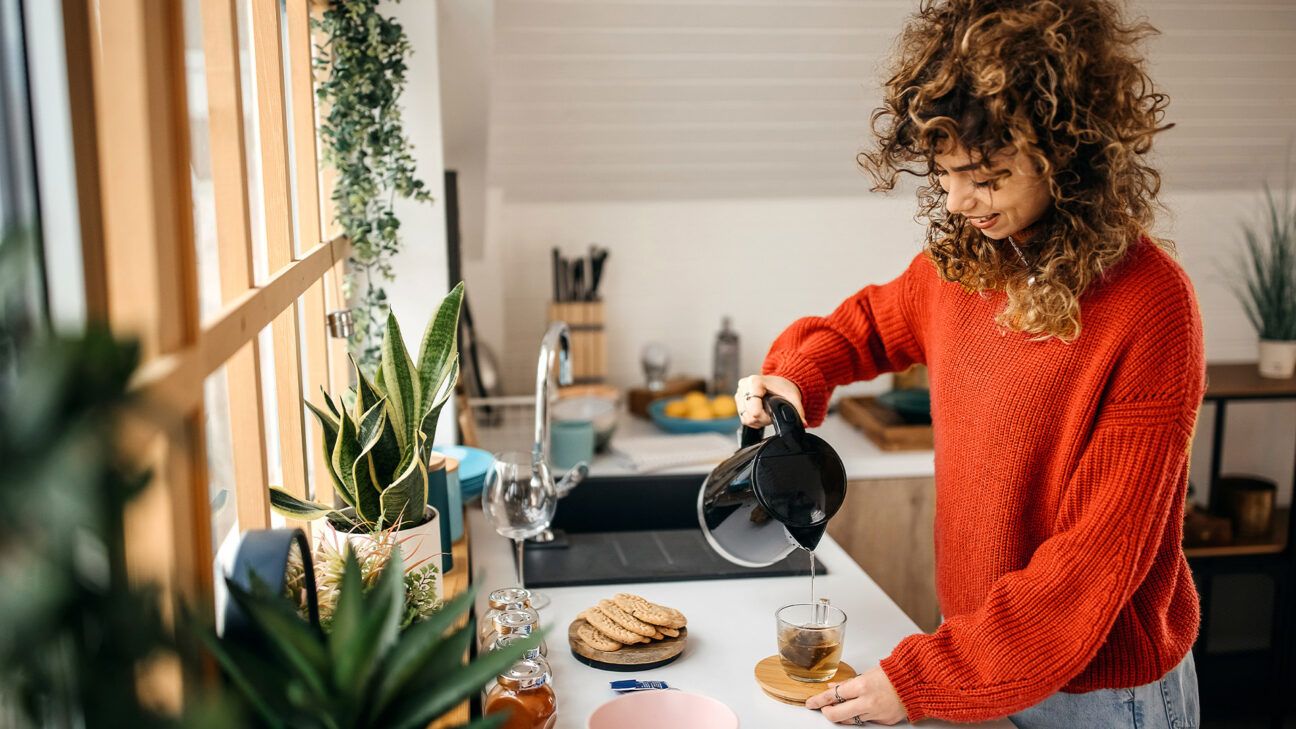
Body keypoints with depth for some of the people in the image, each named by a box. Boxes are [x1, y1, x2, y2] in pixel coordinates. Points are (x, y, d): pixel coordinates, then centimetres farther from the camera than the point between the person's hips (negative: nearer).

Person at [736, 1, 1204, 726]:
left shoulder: (1149, 307, -24)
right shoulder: (961, 260, -6)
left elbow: (1099, 556, -22)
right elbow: (874, 321, 16)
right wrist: (797, 374, -5)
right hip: (982, 657, 5)